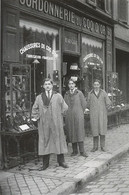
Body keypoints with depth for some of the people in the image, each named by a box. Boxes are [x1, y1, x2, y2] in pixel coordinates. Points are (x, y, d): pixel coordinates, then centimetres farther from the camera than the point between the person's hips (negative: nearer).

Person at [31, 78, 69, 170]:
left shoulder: (58, 96, 5)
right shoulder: (39, 97, 7)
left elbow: (65, 107, 6)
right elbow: (35, 109, 14)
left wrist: (57, 115, 3)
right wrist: (36, 117, 3)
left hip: (56, 123, 0)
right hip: (44, 124, 1)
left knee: (58, 140, 5)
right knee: (45, 141, 3)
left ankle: (61, 161, 17)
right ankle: (45, 163, 11)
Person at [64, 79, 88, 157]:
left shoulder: (79, 93, 0)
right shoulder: (66, 94, 9)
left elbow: (84, 104, 3)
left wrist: (80, 112, 10)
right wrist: (68, 112, 10)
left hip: (78, 116, -3)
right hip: (69, 116, 3)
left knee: (79, 132, -7)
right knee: (71, 133, 3)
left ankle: (82, 151, -3)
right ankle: (75, 151, 11)